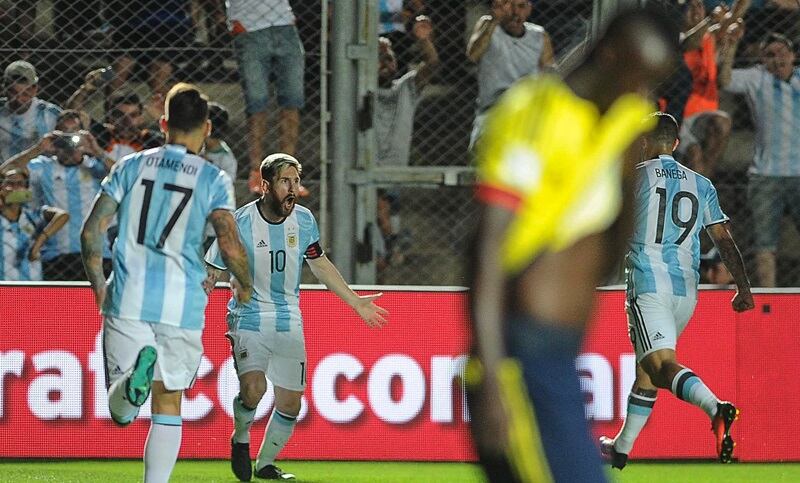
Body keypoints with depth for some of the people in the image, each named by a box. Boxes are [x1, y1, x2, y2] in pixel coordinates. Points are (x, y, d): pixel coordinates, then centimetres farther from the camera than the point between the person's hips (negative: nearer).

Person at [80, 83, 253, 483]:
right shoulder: (214, 179, 0)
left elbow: (92, 230, 4)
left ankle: (135, 375, -32)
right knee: (168, 403, 12)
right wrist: (244, 285, 10)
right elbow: (230, 245, -10)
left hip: (127, 300, 1)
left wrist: (97, 283, 19)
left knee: (119, 412, 1)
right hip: (182, 306, -1)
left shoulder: (131, 166, 6)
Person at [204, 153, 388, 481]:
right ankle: (241, 439, 4)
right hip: (249, 317, -4)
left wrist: (356, 302, 18)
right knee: (253, 389, -26)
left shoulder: (304, 220, 0)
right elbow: (210, 273, -8)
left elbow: (319, 264, 16)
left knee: (290, 405, 5)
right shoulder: (239, 224, -14)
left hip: (289, 322, 5)